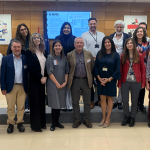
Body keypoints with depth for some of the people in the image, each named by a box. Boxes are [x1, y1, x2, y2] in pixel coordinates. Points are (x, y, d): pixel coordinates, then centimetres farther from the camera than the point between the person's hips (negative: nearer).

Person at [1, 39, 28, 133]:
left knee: (21, 107, 7)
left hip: (22, 87, 1)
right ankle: (10, 124, 18)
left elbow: (28, 73, 5)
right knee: (10, 107, 6)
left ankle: (20, 123, 20)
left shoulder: (25, 59, 4)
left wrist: (28, 87, -1)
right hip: (10, 87, 0)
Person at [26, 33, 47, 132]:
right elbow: (31, 67, -11)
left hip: (43, 80, 5)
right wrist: (40, 78, -12)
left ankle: (42, 123, 19)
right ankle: (35, 125, 8)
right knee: (35, 102, 0)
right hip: (34, 81, -5)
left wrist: (45, 77, -4)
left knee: (42, 102, 9)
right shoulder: (29, 52, -4)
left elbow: (46, 66, 10)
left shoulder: (43, 52, 12)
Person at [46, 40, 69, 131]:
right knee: (55, 104, -2)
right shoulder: (50, 58, -4)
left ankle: (57, 122, 21)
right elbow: (50, 72, -9)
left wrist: (65, 82, -3)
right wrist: (57, 83, -11)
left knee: (60, 104, 9)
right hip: (53, 84, -4)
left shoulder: (64, 58, 9)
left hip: (62, 85, 4)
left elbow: (66, 71, 11)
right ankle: (53, 123, 10)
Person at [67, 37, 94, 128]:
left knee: (87, 102, 7)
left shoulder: (89, 54, 3)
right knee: (75, 102, 7)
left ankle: (87, 120, 21)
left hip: (86, 80, 1)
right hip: (75, 81, -1)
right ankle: (77, 120, 21)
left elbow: (92, 67, 7)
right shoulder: (69, 55, -1)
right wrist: (71, 76, -1)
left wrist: (89, 76, 5)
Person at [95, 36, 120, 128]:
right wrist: (99, 78, -8)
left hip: (111, 80, -2)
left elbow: (117, 69, -5)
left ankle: (108, 118, 14)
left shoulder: (116, 55, -3)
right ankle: (104, 117, 17)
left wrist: (109, 79, -11)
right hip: (101, 80, 2)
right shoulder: (99, 54, 3)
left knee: (110, 98, 6)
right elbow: (96, 66, 3)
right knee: (102, 98, 5)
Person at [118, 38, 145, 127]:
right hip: (125, 82, 1)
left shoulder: (139, 56, 1)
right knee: (125, 100, 3)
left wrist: (143, 83, -2)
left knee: (134, 101, 8)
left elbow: (143, 70, 2)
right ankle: (126, 117, 23)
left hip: (136, 82, -1)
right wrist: (119, 82, 0)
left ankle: (132, 118, 24)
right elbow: (121, 70, 3)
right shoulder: (123, 56, 4)